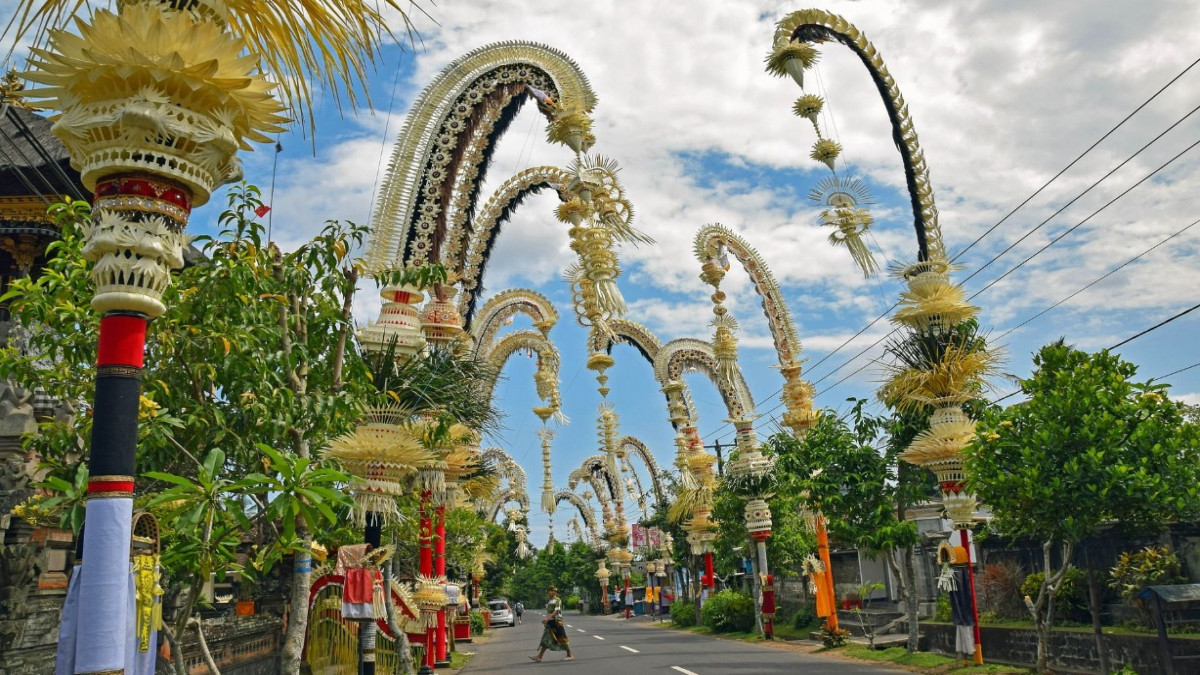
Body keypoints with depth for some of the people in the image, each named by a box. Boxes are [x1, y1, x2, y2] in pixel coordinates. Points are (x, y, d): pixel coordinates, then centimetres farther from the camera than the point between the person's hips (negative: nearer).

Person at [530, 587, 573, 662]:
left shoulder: (557, 600, -11)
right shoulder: (548, 601, 15)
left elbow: (556, 611, -21)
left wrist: (548, 618, -30)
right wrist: (546, 620, 11)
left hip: (556, 621, -8)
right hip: (550, 622, 8)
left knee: (562, 639, -1)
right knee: (545, 639, 4)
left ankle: (570, 655, 11)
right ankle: (539, 656, 1)